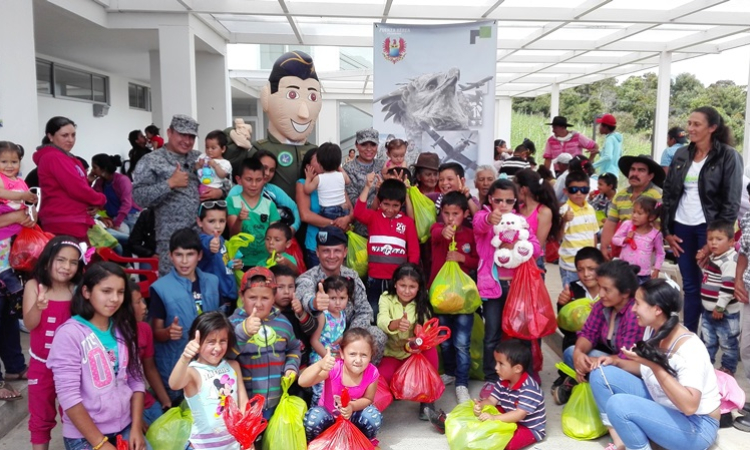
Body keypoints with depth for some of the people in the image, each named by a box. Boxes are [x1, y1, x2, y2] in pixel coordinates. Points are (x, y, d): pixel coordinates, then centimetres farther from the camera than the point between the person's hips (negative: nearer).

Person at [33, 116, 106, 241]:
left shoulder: (63, 158, 20)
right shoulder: (54, 157, -11)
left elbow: (78, 186, 19)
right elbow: (77, 189, -19)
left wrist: (94, 202, -2)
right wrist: (100, 200, -3)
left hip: (71, 223, 10)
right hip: (64, 225, -10)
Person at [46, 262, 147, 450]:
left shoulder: (123, 329, 2)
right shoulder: (70, 333, -14)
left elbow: (136, 380, 4)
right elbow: (68, 396, -16)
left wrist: (136, 428, -5)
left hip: (125, 427, 5)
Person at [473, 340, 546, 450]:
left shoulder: (529, 388, -29)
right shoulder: (503, 382, -4)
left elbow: (520, 414, -35)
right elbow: (491, 400, -5)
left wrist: (494, 418, -42)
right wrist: (480, 406, -29)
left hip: (530, 428, -8)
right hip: (511, 419, 8)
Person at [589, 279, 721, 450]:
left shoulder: (688, 347, -28)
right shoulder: (653, 330, -4)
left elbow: (689, 406, -36)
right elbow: (646, 370, 14)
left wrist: (655, 364, -36)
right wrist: (616, 362, -4)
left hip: (697, 425, -8)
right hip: (662, 407, 8)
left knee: (618, 404, -31)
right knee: (601, 374, -5)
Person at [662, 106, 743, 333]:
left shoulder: (728, 156, -6)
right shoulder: (681, 155, 7)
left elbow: (732, 202, -9)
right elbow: (668, 194, 10)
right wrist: (666, 230, 5)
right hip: (682, 227, 4)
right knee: (690, 286, 11)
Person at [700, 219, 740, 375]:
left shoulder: (729, 261, -22)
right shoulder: (712, 258, 8)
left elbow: (729, 286, -26)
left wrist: (720, 307, -24)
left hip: (725, 312, -9)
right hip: (708, 311, 9)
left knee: (728, 343, 9)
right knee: (707, 341, 20)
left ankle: (728, 369, 23)